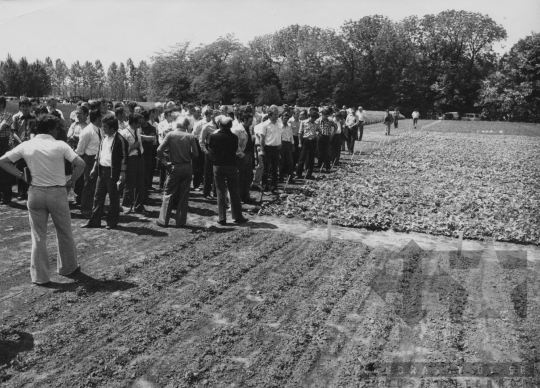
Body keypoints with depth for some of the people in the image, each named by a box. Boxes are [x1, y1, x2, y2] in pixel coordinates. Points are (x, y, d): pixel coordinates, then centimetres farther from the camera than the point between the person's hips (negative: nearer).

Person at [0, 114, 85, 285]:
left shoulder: (26, 145, 1)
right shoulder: (60, 145, -6)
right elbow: (80, 164, -15)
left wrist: (21, 175, 4)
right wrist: (71, 181, -3)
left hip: (35, 193, 2)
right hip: (57, 193, -2)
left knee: (38, 236, 10)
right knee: (64, 233, 15)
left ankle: (39, 276, 14)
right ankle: (68, 267, 29)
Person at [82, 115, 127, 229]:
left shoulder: (119, 140, -11)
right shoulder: (104, 138, 12)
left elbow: (124, 157, -13)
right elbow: (98, 154, 19)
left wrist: (122, 173, -17)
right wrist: (94, 168, 17)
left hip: (113, 172, -7)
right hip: (101, 170, 8)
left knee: (113, 198, 4)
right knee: (98, 196, 11)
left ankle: (112, 222, 15)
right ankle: (94, 221, 19)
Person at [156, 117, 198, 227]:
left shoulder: (170, 135, -5)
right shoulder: (190, 137, -4)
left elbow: (159, 150, -11)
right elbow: (195, 153, -5)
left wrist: (164, 161, 2)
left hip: (174, 167, -1)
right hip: (187, 168, 1)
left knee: (169, 194, 8)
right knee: (184, 195, 9)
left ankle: (163, 220, 11)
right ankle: (181, 221, 12)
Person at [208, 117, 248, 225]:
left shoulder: (213, 136, -7)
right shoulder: (234, 137, -9)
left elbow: (210, 150, 3)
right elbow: (236, 149, 1)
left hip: (218, 166, 1)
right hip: (231, 166, 0)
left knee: (221, 192, 6)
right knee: (234, 192, 9)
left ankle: (222, 218, 6)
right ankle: (237, 216, 13)